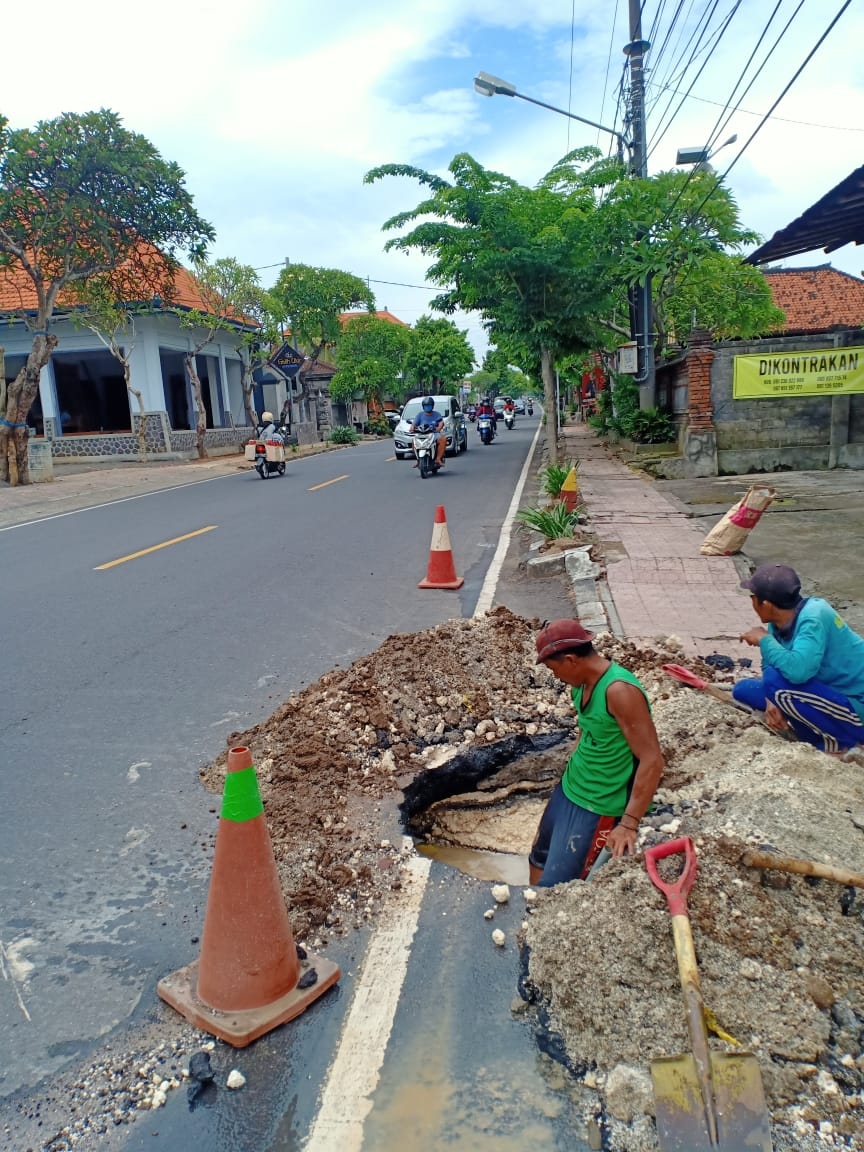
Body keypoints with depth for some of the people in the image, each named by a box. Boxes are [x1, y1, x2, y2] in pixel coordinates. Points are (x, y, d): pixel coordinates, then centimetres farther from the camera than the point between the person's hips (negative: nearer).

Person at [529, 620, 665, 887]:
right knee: (539, 856, 24)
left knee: (555, 888, -5)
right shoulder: (584, 683, 0)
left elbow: (652, 761, -26)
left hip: (597, 807, -9)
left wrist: (629, 824, -26)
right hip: (568, 789, 9)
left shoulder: (619, 690, -26)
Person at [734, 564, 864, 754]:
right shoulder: (779, 622, -4)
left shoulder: (813, 619, -27)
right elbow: (770, 666, 5)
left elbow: (797, 671, -43)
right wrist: (772, 701, -15)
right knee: (743, 689, 6)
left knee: (776, 681, -31)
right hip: (827, 691, 9)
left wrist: (764, 640, -26)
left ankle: (840, 743, -11)